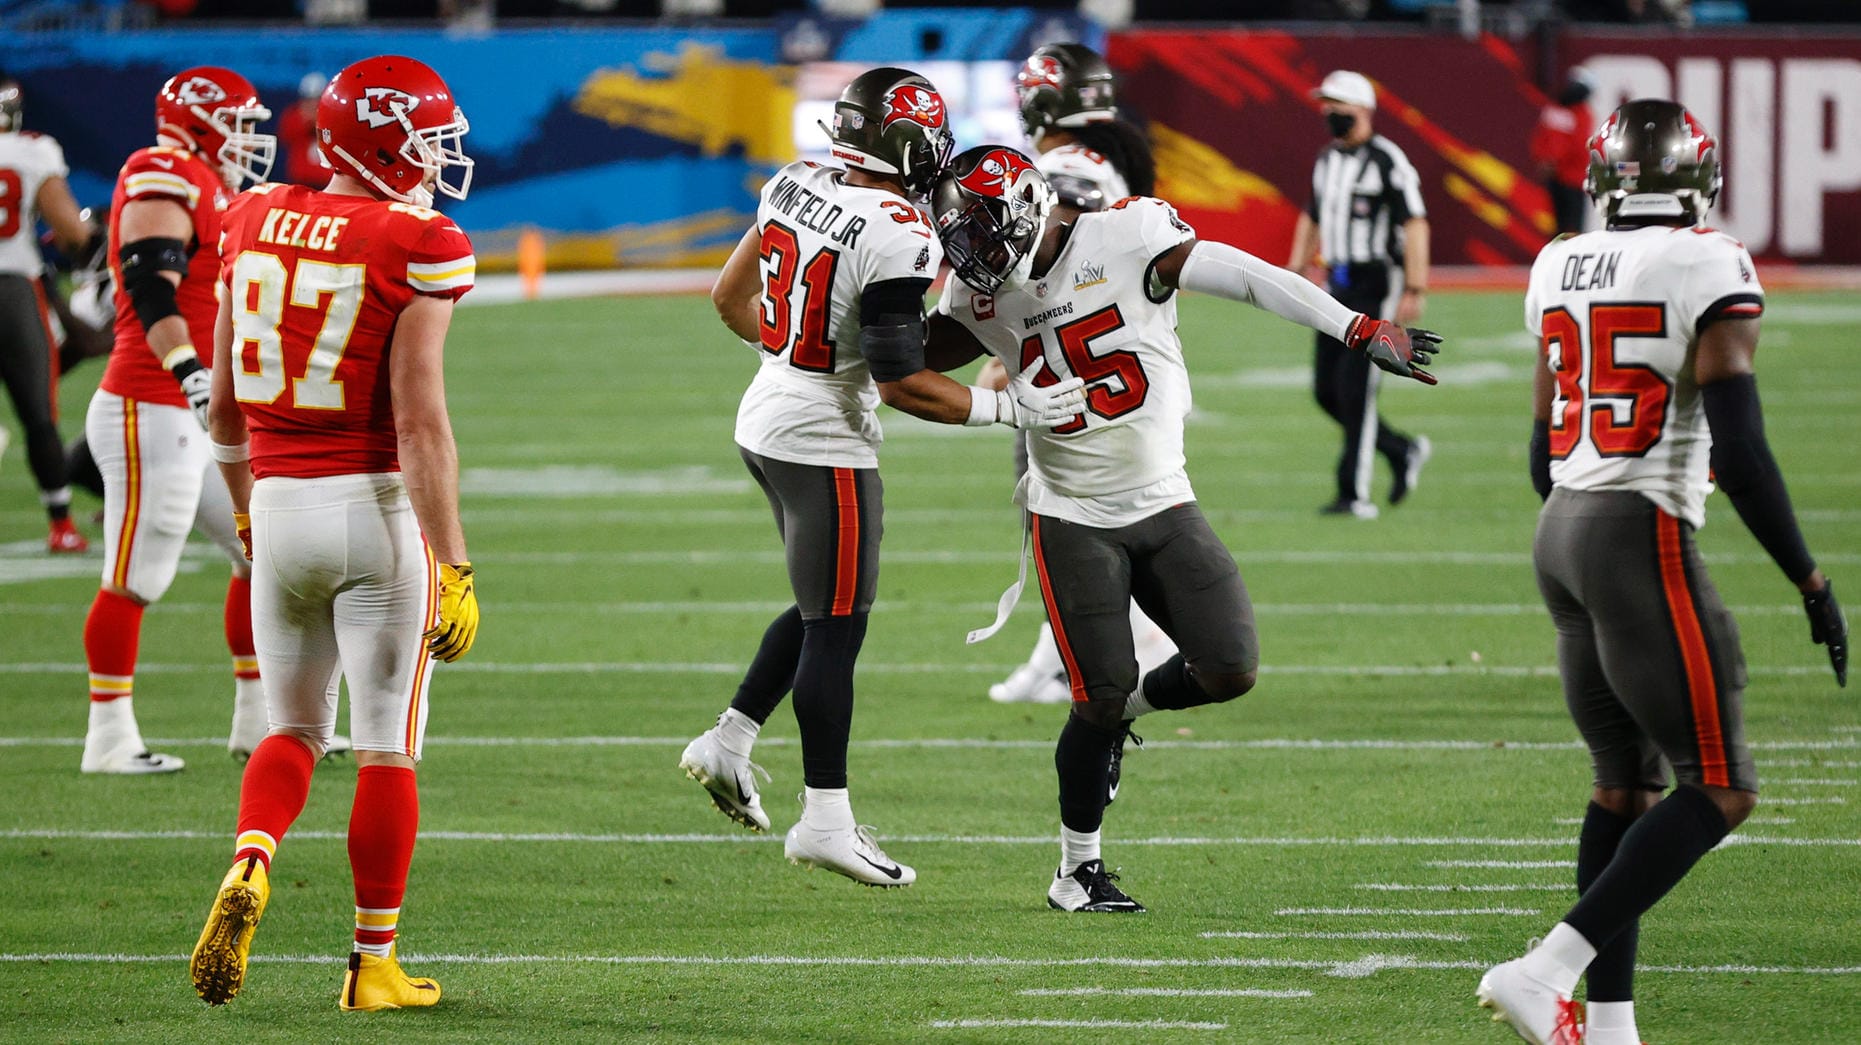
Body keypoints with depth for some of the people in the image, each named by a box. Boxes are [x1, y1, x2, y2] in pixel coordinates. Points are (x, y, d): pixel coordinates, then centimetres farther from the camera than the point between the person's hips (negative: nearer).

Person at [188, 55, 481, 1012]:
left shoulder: (254, 225, 5)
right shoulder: (415, 248, -13)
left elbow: (223, 405, 12)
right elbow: (420, 424, -18)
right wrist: (452, 567, -16)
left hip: (281, 503, 5)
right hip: (377, 508, -5)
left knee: (294, 729, 18)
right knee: (387, 749, 7)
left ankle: (248, 870, -10)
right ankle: (374, 965, 13)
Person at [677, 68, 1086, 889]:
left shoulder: (795, 187, 2)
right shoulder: (895, 240, -22)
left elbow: (729, 297, 13)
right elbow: (900, 382, -22)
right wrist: (1005, 409, -16)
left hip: (766, 419, 9)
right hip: (824, 443, -8)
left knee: (826, 608, 22)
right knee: (836, 629, 1)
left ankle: (728, 743, 22)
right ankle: (824, 818, 6)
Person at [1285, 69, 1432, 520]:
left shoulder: (1386, 161, -13)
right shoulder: (1327, 160, 13)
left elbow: (1415, 225, -16)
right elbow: (1312, 219, 25)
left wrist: (1414, 291, -20)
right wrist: (1295, 272, 18)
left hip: (1376, 285, -8)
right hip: (1338, 285, 8)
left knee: (1354, 390, -9)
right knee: (1327, 390, 7)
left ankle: (1355, 494, -3)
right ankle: (1403, 451, 26)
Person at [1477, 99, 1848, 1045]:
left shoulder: (1561, 270, 10)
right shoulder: (1710, 271, -10)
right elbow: (1741, 453, -15)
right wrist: (1810, 583, -7)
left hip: (1560, 535, 8)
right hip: (1645, 540, -8)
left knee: (1625, 782, 14)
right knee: (1719, 790, -3)